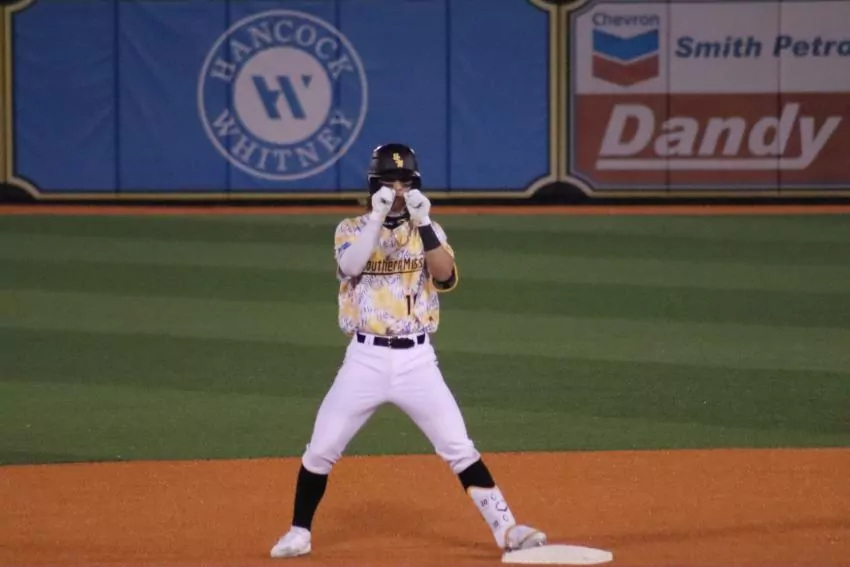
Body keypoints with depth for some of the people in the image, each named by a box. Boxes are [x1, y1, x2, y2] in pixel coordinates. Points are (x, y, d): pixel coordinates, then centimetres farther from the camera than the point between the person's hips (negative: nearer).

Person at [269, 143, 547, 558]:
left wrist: (422, 223, -22)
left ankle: (505, 528, 0)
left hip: (417, 360, 0)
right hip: (365, 359, 0)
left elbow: (445, 276, -12)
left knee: (459, 448, -4)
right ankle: (299, 533, 16)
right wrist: (378, 217, -24)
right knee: (321, 450, 0)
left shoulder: (429, 231, 6)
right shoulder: (351, 229, 4)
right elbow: (351, 265, -18)